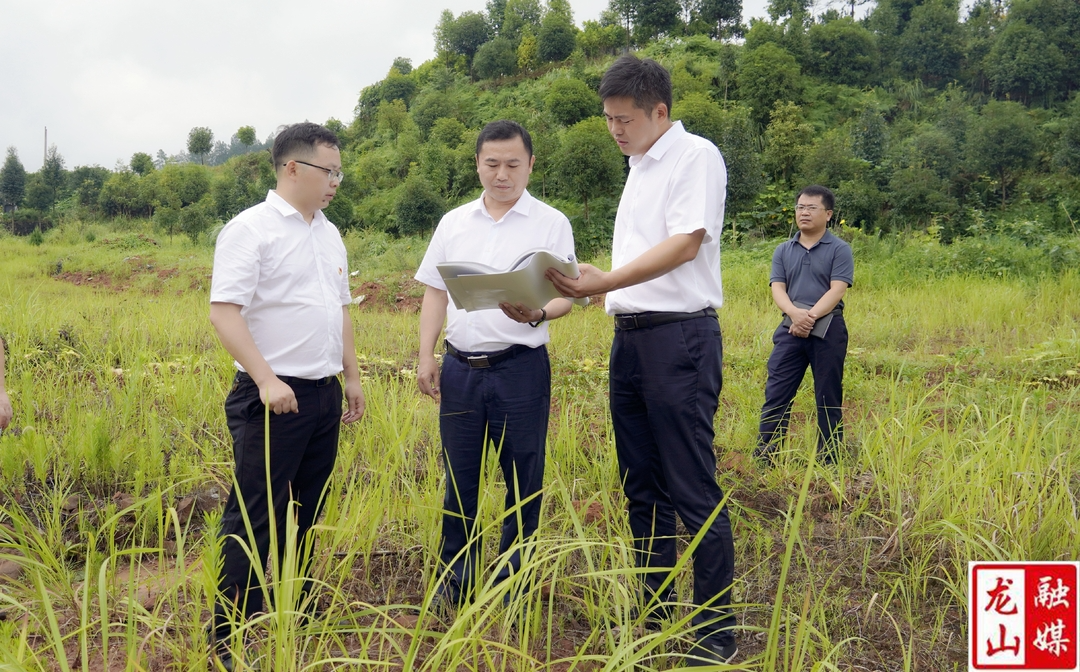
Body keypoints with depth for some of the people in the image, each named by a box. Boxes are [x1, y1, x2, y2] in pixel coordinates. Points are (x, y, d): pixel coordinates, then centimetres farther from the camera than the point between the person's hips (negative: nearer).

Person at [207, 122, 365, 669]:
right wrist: (267, 379, -24)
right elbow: (224, 311, -17)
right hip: (274, 397, -8)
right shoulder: (250, 230, -10)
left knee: (304, 516, 16)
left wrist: (352, 376, 18)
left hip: (323, 395, 8)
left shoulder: (329, 234, 15)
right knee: (254, 520, -5)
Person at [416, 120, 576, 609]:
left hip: (521, 367, -3)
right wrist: (425, 357, 4)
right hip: (459, 367, 3)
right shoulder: (454, 223, 11)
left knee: (523, 479, 4)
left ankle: (512, 582, 20)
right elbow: (435, 292, 13)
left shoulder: (551, 224, 1)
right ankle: (455, 581, 23)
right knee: (458, 478, 10)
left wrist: (536, 314, -26)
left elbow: (565, 296, -5)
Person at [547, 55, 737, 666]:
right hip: (630, 336, 9)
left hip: (680, 338, -9)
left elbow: (686, 243, -18)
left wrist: (606, 281, -25)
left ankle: (717, 632, 6)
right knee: (642, 487, 13)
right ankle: (655, 613, 24)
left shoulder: (696, 157, -6)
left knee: (693, 491, -5)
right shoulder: (640, 169, 19)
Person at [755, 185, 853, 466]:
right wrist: (794, 312, -18)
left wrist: (811, 316, -21)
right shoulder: (783, 250, 12)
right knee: (776, 395, 0)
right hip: (790, 329, 3)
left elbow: (837, 290, -9)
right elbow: (777, 288, 2)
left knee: (829, 399, 5)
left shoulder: (839, 249, 1)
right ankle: (763, 458, 4)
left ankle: (829, 461, 15)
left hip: (827, 330, -3)